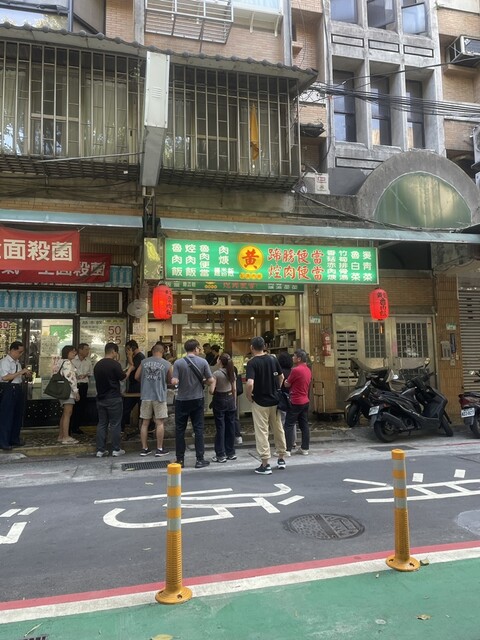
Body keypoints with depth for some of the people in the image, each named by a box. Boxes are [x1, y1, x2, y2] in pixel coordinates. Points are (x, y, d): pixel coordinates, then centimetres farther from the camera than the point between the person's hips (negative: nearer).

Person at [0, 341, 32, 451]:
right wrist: (20, 372, -23)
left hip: (18, 389, 9)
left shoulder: (17, 362, 15)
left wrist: (26, 376, 6)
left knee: (18, 416, 15)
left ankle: (14, 439, 27)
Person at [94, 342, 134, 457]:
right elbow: (123, 377, -3)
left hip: (101, 398, 6)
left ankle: (100, 450, 11)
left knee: (102, 424, 10)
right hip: (114, 399, -6)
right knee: (115, 424, 3)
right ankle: (116, 449, 9)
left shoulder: (97, 365, 6)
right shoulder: (115, 364, -14)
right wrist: (130, 369, 16)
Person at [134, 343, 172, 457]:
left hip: (146, 396, 2)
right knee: (159, 423, 3)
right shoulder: (167, 364, -4)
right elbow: (170, 380, 4)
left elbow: (136, 377, 6)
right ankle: (159, 449, 7)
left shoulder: (144, 362, 2)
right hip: (160, 396, -2)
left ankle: (144, 448, 15)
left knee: (145, 423, 9)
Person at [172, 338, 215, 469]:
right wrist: (211, 389, 16)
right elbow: (211, 380, -5)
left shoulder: (178, 363, -10)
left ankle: (180, 459, 14)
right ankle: (200, 459, 9)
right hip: (198, 399, 1)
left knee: (180, 430, 9)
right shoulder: (203, 362, -6)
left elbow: (174, 381, -15)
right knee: (198, 429, 7)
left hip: (182, 400, -1)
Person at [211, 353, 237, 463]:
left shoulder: (216, 373, -13)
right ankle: (230, 453, 19)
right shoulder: (232, 373, 4)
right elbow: (234, 389, 8)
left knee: (220, 428, 0)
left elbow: (212, 390, -17)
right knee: (230, 427, 11)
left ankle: (221, 455, 4)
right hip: (230, 400, 5)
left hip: (219, 400, -5)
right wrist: (235, 402, 16)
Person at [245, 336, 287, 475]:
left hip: (260, 402, -5)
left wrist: (249, 397, -11)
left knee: (262, 432, 1)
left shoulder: (252, 362, -16)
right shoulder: (273, 359, 2)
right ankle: (281, 458, 30)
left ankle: (265, 464, 2)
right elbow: (281, 377, 12)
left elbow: (250, 384, -27)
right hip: (275, 400, 6)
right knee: (278, 429, 18)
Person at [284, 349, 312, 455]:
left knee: (289, 425, -3)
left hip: (295, 402, -8)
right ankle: (305, 448, 16)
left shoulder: (296, 370, -18)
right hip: (305, 401, 8)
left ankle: (287, 449, -2)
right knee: (304, 425, 11)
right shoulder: (308, 370, 9)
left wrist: (286, 381, 11)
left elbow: (287, 384, -8)